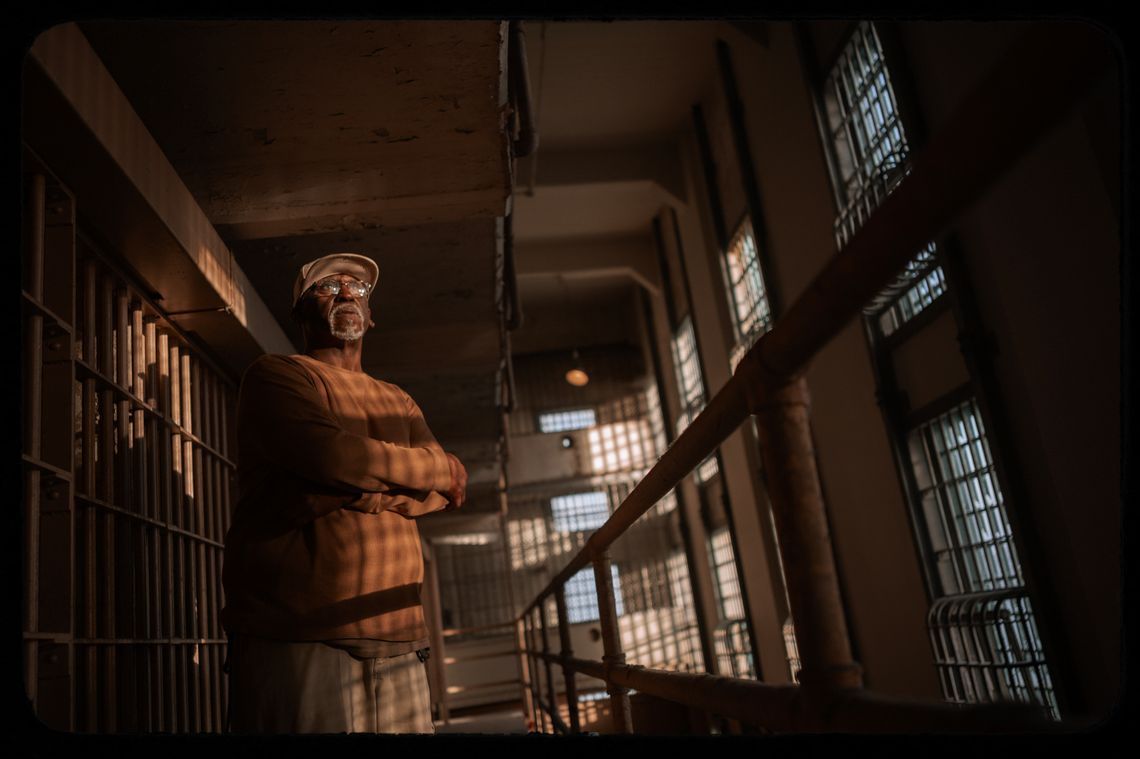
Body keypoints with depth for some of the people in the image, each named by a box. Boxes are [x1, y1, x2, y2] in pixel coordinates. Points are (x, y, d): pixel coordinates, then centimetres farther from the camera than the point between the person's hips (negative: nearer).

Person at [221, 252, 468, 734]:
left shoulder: (398, 402, 22)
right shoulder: (275, 376, 3)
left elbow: (445, 491, 7)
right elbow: (332, 457, -15)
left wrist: (359, 489, -11)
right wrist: (440, 470, 0)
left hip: (397, 634, 5)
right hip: (297, 631, -5)